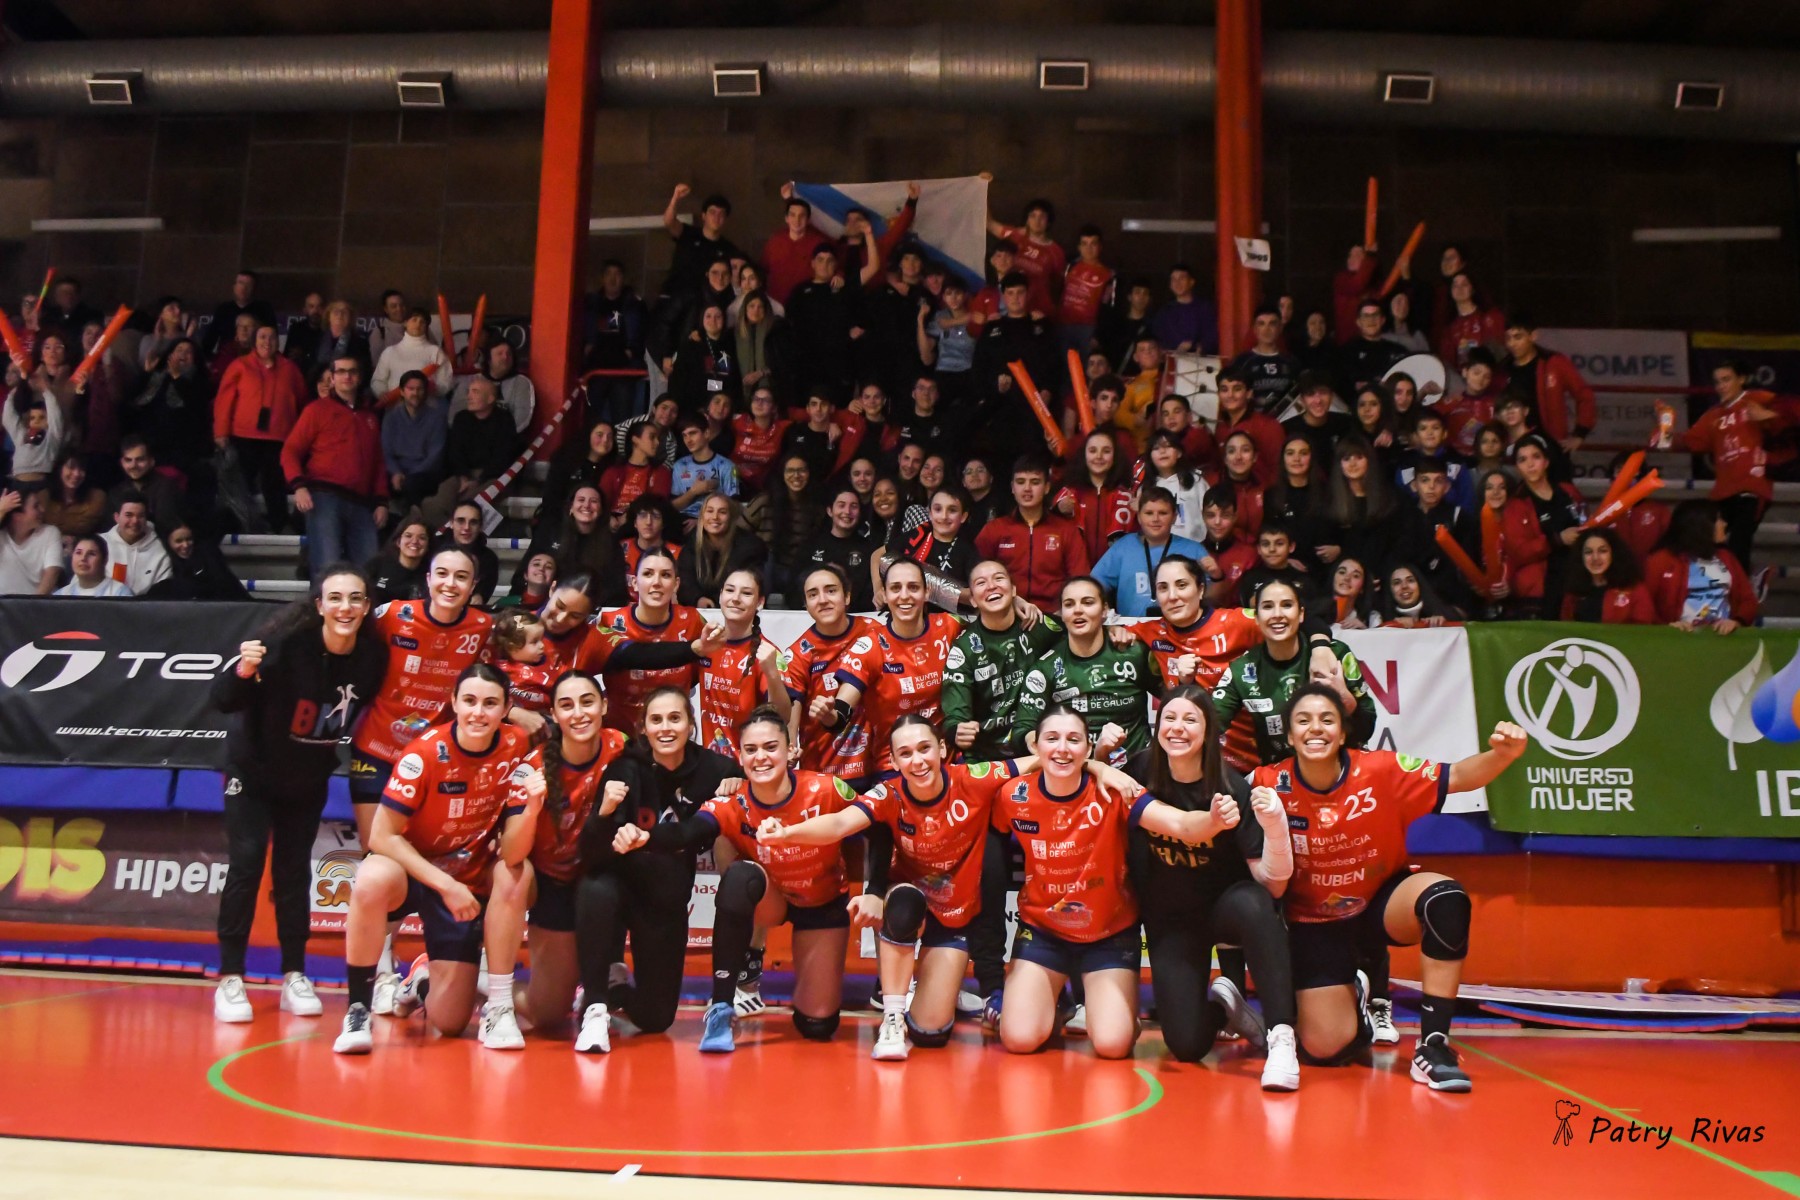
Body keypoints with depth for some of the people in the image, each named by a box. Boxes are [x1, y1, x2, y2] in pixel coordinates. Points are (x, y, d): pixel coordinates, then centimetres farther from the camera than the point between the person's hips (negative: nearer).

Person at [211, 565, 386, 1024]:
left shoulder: (373, 655, -18)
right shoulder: (286, 641, -27)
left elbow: (367, 711, -2)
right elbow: (222, 701, -27)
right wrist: (244, 670, -44)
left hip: (309, 778, 3)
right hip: (253, 770, -3)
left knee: (295, 871, 7)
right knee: (246, 864, -7)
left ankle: (294, 976, 16)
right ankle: (230, 979, 3)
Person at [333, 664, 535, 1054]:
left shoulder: (516, 748, -14)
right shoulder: (426, 751, -20)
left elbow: (511, 853, -17)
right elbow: (383, 836, -18)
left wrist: (530, 808, -39)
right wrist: (445, 884, -25)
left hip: (471, 880, 2)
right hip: (411, 870, -1)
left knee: (448, 1023, -13)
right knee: (374, 878, -38)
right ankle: (358, 1010, -19)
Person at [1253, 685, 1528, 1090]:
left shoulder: (1380, 769, -18)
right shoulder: (1270, 784, -17)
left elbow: (1457, 777, -15)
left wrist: (1502, 754, -35)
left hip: (1383, 902, 0)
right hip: (1316, 923, 0)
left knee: (1446, 897, -34)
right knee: (1325, 1049, -11)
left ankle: (1432, 1048, -23)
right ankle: (1350, 995, 29)